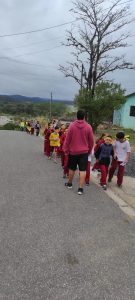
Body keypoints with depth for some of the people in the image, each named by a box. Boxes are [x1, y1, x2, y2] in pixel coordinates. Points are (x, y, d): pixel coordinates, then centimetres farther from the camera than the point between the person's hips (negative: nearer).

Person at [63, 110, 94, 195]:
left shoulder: (72, 125, -8)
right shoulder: (88, 127, -6)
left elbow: (68, 139, -4)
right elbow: (91, 141, 0)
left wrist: (66, 149, 7)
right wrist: (89, 150, 14)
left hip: (73, 151, 1)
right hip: (84, 151, -1)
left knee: (72, 168, 17)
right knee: (82, 170, 2)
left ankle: (69, 183, 35)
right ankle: (80, 188, 3)